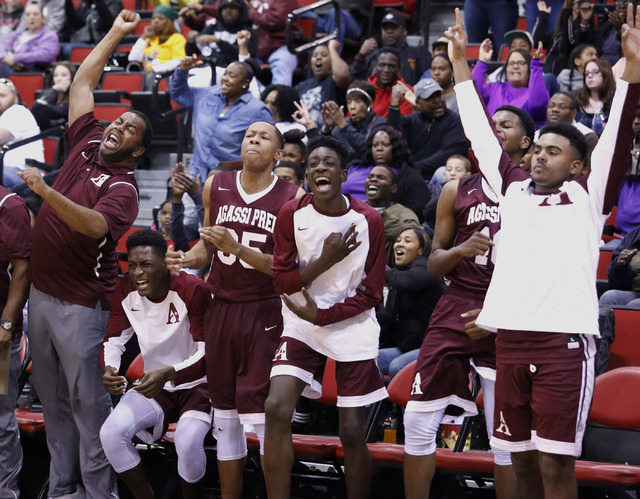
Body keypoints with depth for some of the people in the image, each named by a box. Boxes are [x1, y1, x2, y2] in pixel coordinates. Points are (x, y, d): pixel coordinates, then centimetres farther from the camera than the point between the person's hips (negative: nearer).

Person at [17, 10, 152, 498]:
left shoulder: (124, 187, -11)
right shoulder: (86, 143, 9)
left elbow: (95, 225, -30)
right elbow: (83, 82, 16)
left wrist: (47, 192, -38)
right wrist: (116, 33, 18)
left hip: (81, 304, -7)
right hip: (41, 292, 7)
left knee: (87, 400, -5)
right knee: (52, 397, 11)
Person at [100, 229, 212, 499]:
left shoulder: (192, 289, -21)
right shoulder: (126, 290, -5)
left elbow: (208, 351, -22)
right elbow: (114, 339, 2)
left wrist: (168, 373, -39)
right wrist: (108, 369, -23)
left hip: (195, 384, -5)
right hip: (154, 386, 5)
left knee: (187, 442, -34)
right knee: (110, 433, -21)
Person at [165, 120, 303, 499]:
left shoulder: (292, 198, -7)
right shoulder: (216, 187, 6)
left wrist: (239, 249, -23)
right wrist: (189, 259, -2)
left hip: (265, 313, -4)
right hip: (222, 309, 4)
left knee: (264, 415, -10)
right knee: (225, 413, 9)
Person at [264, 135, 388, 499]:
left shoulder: (368, 220, -8)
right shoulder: (292, 214, -4)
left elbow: (371, 294, -4)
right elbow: (281, 281, -3)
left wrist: (321, 314, -14)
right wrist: (324, 261, -18)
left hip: (353, 329, -1)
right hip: (302, 323, 1)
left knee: (352, 434, -1)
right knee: (277, 408, -18)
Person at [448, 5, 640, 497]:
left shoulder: (588, 194, 5)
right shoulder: (513, 188, 17)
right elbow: (480, 130, 23)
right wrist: (460, 61, 24)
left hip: (565, 341, -5)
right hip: (511, 339, 5)